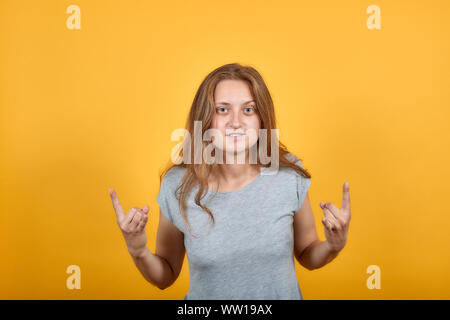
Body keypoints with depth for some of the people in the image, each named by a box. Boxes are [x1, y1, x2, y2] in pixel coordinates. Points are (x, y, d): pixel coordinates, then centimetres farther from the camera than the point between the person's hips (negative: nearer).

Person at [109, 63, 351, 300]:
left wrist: (333, 246, -21)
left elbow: (308, 257, -2)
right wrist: (138, 251, -23)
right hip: (204, 301, 0)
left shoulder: (290, 174, -17)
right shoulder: (177, 185, -18)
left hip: (282, 295, 1)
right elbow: (165, 277, -6)